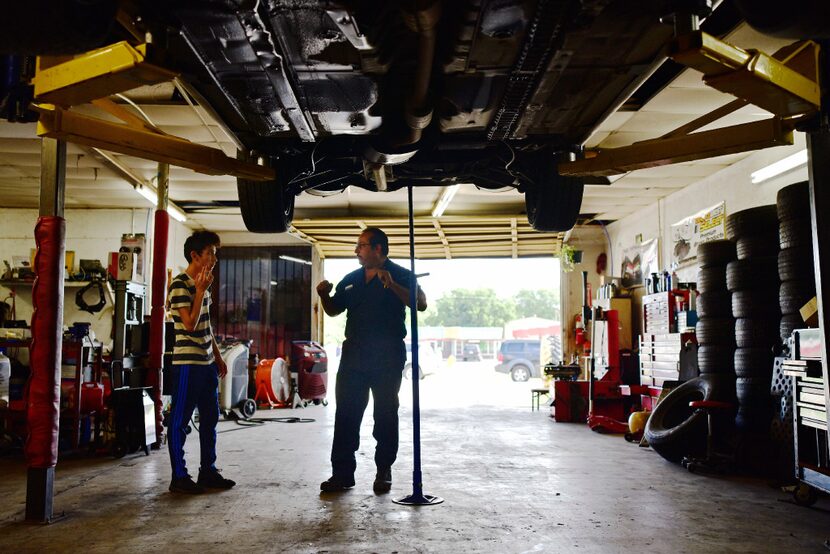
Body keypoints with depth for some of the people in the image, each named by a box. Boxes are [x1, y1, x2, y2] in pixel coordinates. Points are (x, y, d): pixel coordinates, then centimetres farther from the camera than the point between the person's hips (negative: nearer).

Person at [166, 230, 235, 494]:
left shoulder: (203, 284, 14)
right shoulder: (180, 285, -12)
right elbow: (190, 324, -20)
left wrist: (217, 356, 19)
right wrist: (200, 291, -21)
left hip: (207, 363, 9)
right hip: (187, 363, -9)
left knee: (210, 418, 13)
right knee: (180, 420, 0)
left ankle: (208, 471, 22)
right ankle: (179, 477, 9)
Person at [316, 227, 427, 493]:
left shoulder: (400, 275, -1)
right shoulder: (351, 279, 15)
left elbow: (421, 304, -15)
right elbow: (334, 310, 22)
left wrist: (392, 285, -26)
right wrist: (324, 295, 1)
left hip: (388, 356, -4)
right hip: (353, 354, 5)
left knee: (386, 415, 5)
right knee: (346, 414, 1)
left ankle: (384, 472, 17)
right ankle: (342, 473, 7)